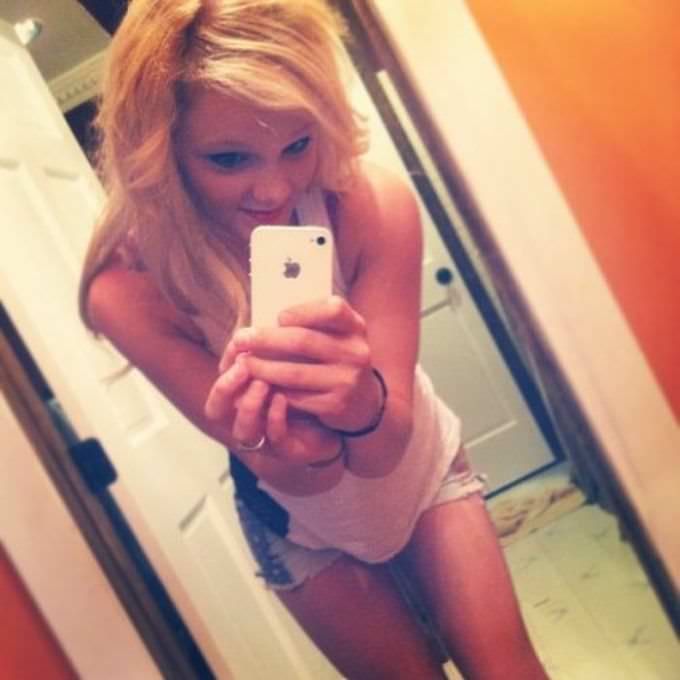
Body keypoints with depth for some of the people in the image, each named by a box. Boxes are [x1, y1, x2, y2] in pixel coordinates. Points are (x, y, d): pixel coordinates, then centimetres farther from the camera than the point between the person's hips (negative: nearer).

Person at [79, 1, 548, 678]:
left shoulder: (373, 205, -32)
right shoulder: (131, 287, -32)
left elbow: (385, 449, -31)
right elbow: (306, 481, -28)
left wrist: (364, 406, -54)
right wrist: (289, 451, -52)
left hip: (421, 468, 1)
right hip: (299, 520, 0)